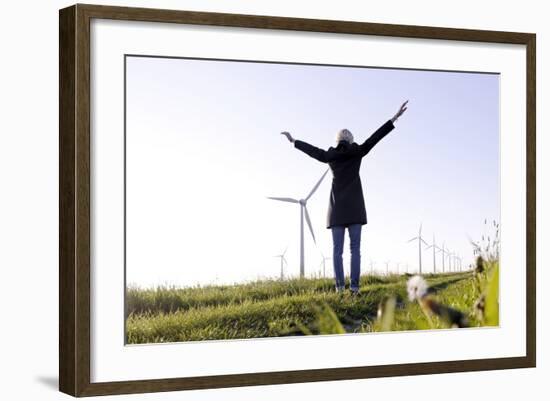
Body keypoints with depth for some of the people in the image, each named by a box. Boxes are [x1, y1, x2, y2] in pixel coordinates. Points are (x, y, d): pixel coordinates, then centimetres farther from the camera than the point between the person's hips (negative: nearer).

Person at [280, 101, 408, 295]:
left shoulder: (329, 155, 5)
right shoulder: (357, 152, 0)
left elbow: (312, 150, 19)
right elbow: (375, 138, -4)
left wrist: (294, 141, 35)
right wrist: (395, 118, -4)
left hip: (337, 207, 1)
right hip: (354, 206, -1)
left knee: (337, 249, 0)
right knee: (355, 248, -3)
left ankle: (340, 286, -11)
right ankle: (354, 285, -14)